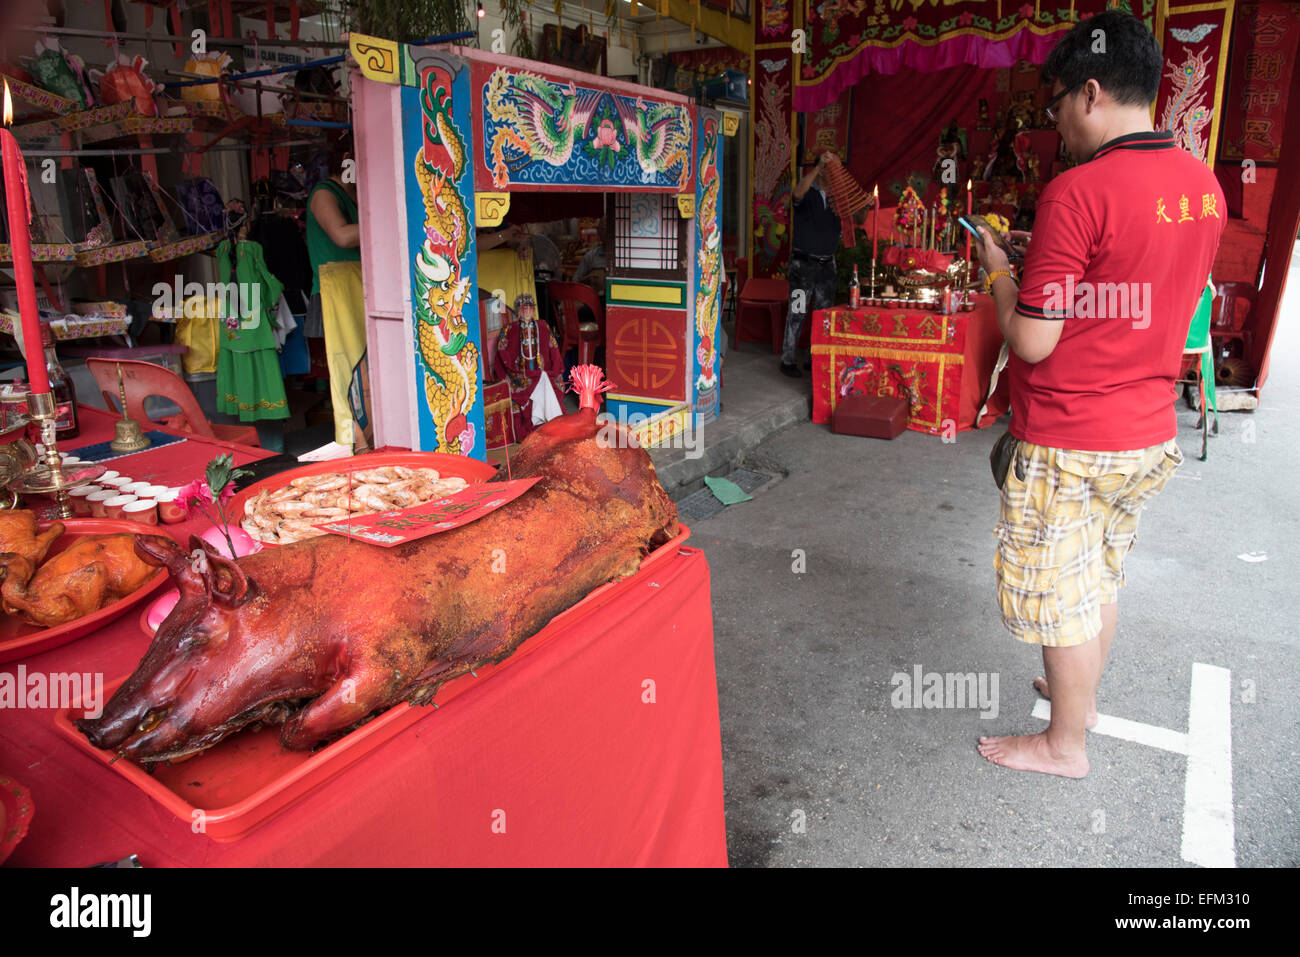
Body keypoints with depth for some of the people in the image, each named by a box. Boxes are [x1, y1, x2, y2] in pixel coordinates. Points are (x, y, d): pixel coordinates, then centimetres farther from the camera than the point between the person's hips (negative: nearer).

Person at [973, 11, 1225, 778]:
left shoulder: (1080, 190, -21)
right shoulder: (1204, 183, 4)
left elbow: (1032, 341, -21)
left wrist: (998, 270, -4)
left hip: (1070, 442, -8)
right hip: (1151, 433, 8)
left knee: (1059, 592, 8)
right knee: (1102, 573, 24)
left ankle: (1065, 744, 25)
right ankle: (1082, 693, 44)